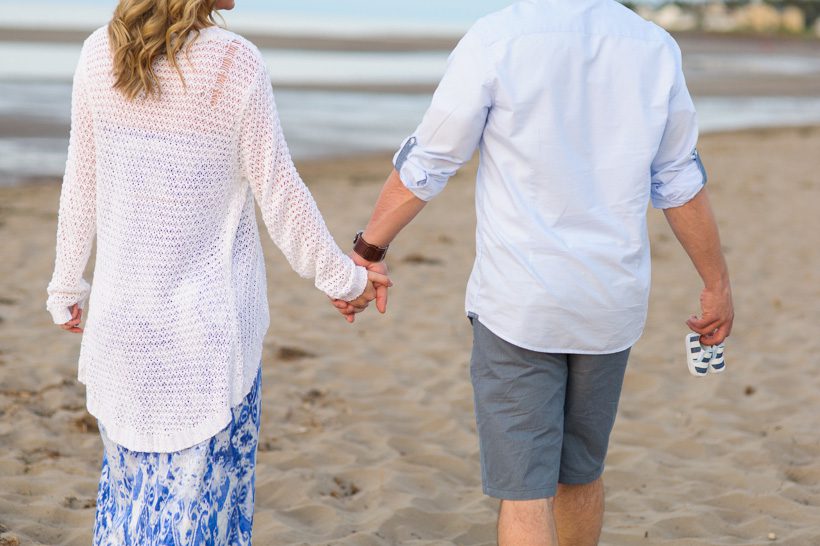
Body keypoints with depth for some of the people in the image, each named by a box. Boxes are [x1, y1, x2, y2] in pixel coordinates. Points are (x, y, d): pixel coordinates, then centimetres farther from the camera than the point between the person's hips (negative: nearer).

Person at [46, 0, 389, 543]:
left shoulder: (99, 55, -5)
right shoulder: (236, 65, -15)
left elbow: (81, 187, 3)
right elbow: (279, 194, -10)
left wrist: (67, 284, 17)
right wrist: (341, 276, 4)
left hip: (122, 311, 4)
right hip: (209, 318, -4)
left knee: (129, 470, 18)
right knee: (202, 483, 8)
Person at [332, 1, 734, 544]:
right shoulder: (654, 47, 0)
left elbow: (424, 167, -6)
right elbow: (683, 181, 8)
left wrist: (369, 250, 7)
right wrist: (717, 282, 20)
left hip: (518, 306, -4)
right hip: (611, 302, 4)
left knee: (524, 490, 1)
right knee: (581, 473, 22)